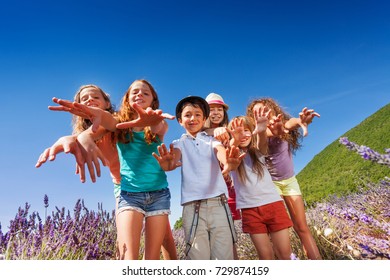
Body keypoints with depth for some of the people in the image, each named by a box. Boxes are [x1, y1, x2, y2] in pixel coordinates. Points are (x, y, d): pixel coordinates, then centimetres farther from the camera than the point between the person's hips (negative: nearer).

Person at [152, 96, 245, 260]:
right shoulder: (179, 143, 12)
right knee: (198, 257, -2)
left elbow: (221, 152, -11)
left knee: (225, 256, 1)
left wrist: (229, 163, -36)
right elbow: (175, 156, -11)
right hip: (192, 207, 0)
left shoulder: (212, 140, 12)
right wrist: (168, 164, -37)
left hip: (218, 204, 1)